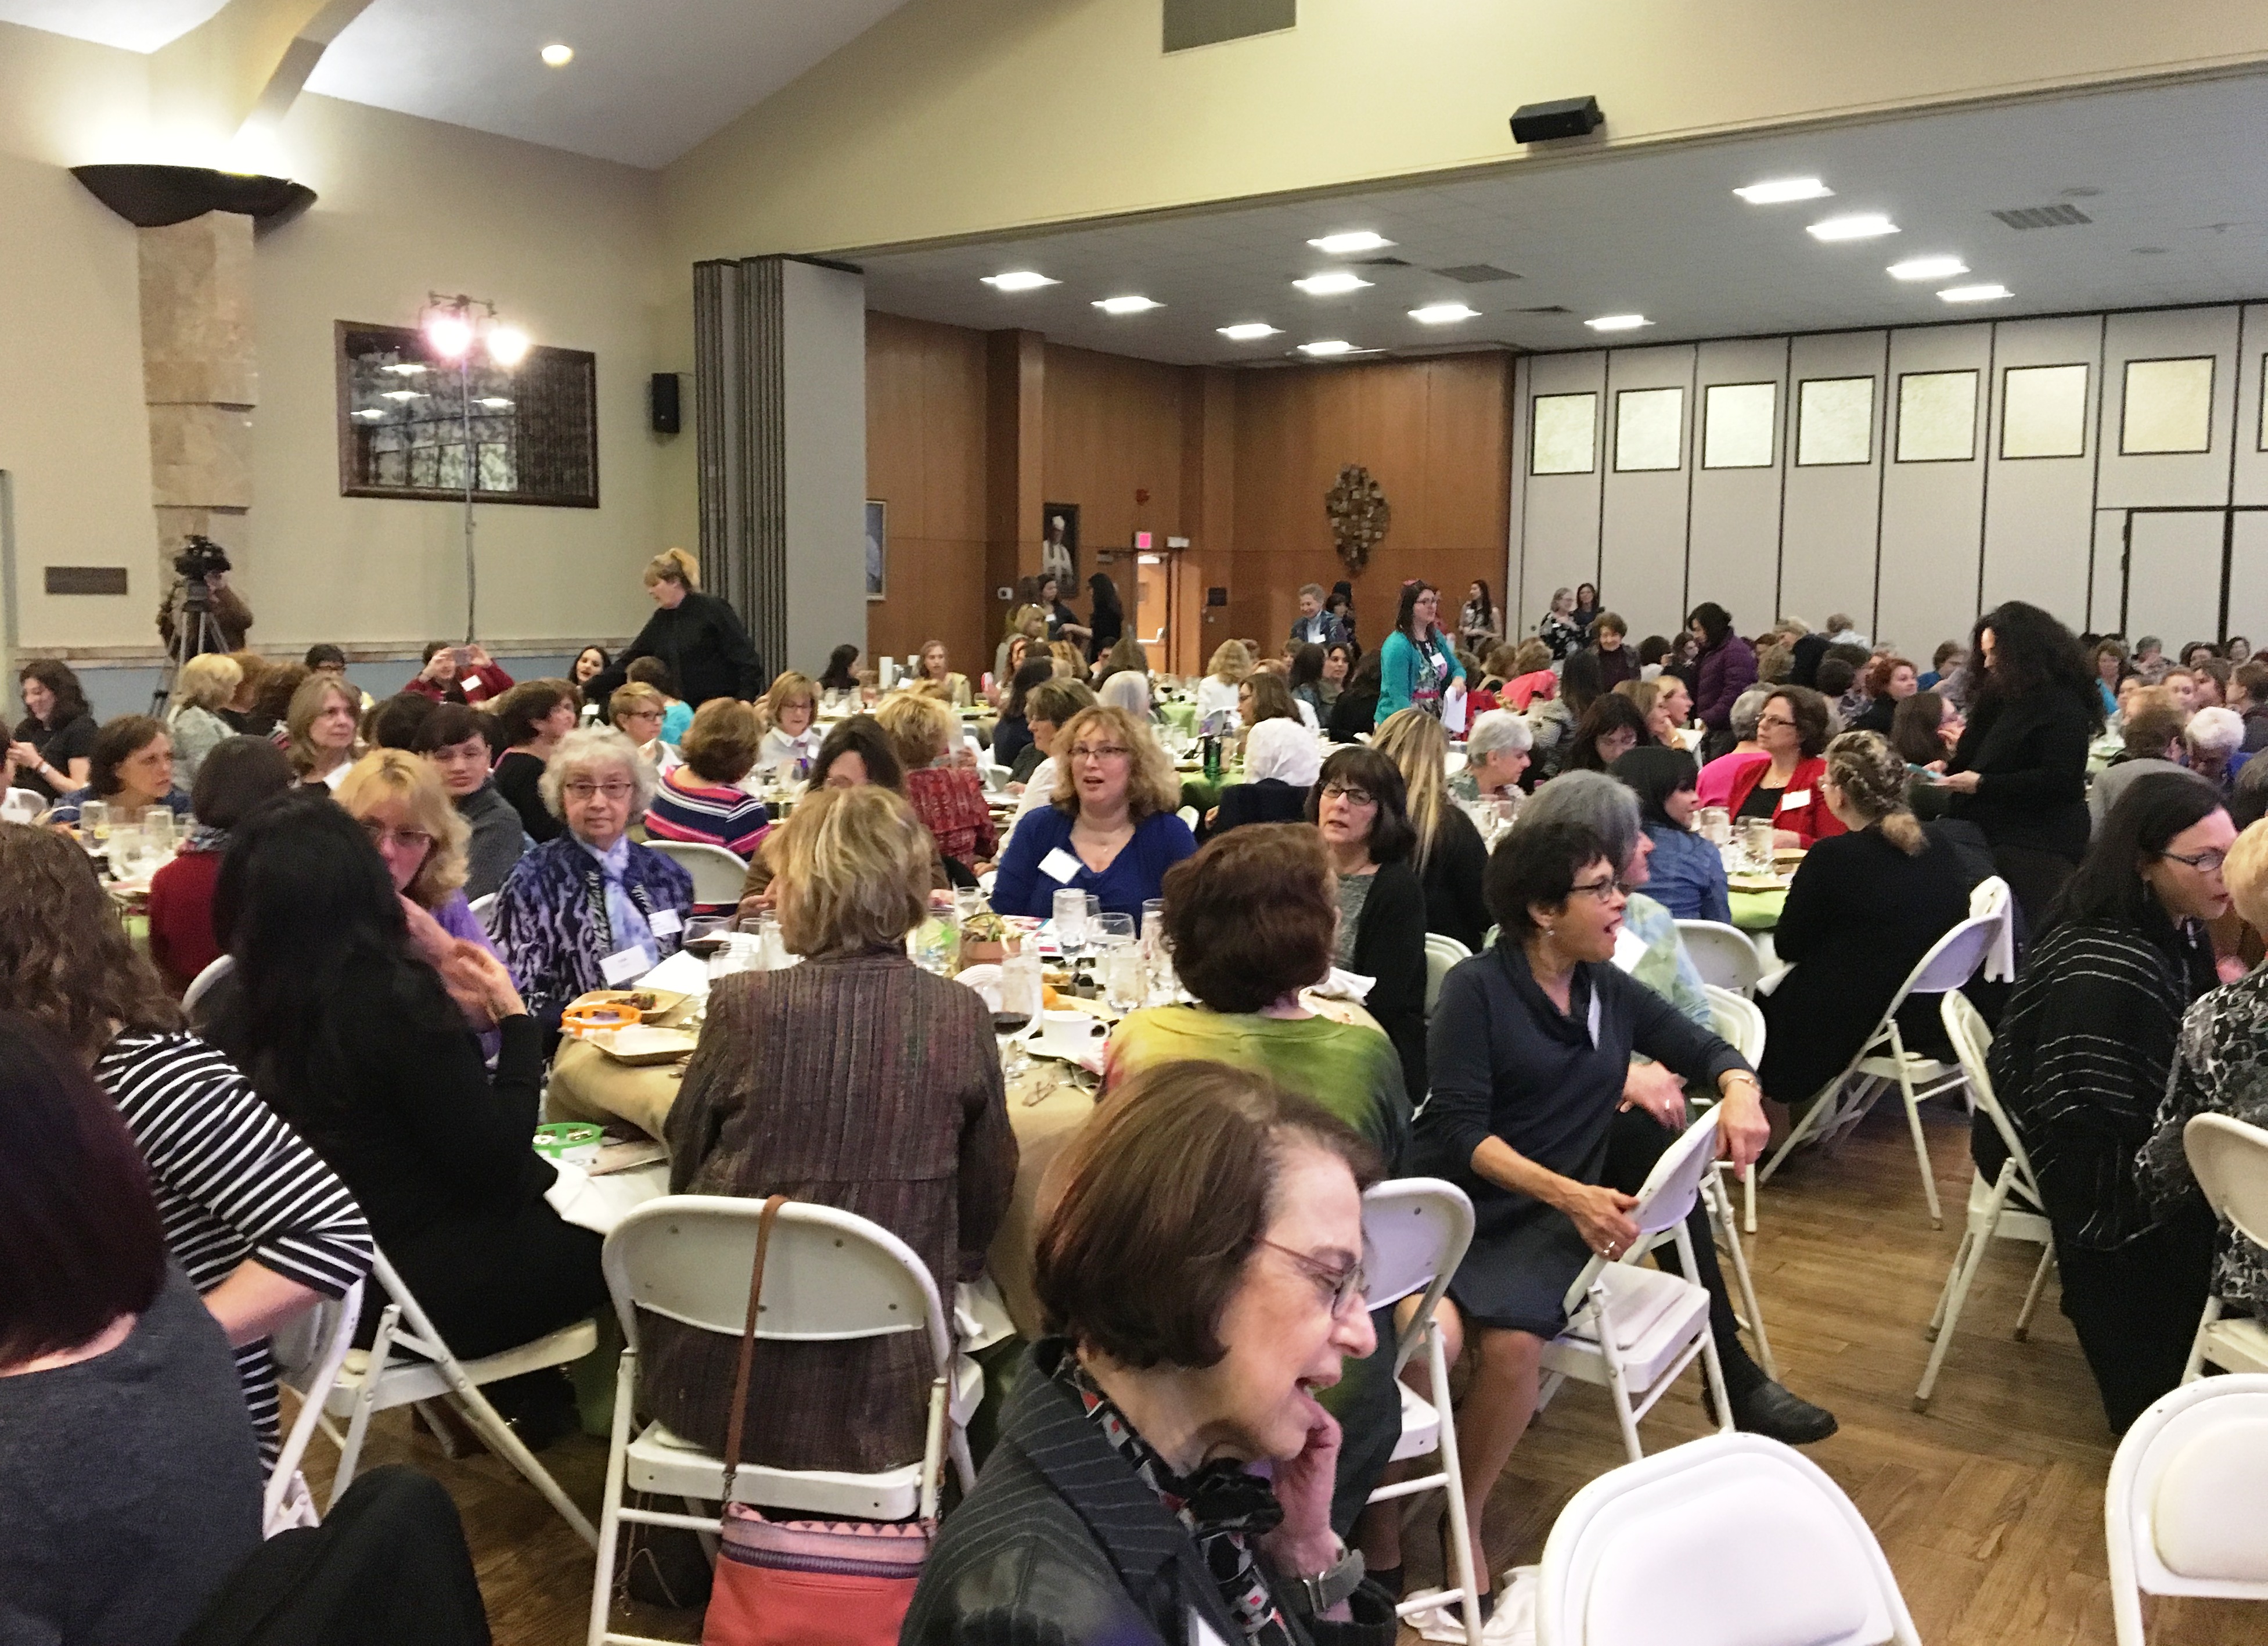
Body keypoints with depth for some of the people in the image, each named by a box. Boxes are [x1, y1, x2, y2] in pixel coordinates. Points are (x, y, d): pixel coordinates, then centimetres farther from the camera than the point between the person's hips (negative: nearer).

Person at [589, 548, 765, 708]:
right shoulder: (661, 620, 12)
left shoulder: (712, 610, -7)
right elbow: (629, 660, 13)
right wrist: (588, 690, 8)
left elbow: (745, 655, -11)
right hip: (684, 708, 6)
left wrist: (746, 699, -21)